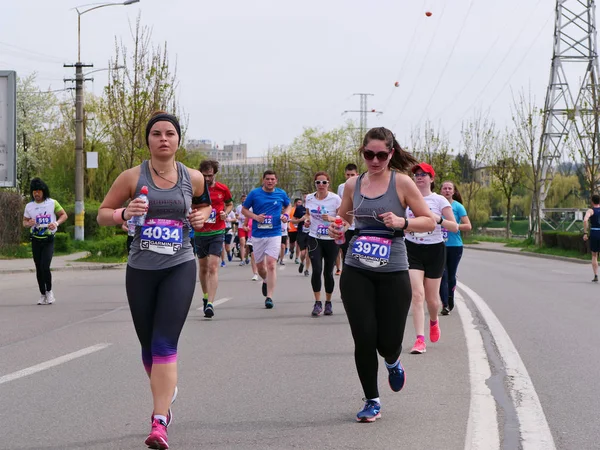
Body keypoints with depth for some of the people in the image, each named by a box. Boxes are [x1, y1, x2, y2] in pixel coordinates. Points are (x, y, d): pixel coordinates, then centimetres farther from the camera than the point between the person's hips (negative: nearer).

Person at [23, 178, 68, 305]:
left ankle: (49, 291, 3)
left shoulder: (52, 203, -3)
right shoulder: (29, 206, 4)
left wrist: (56, 223, -18)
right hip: (36, 240, 3)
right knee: (39, 268, 6)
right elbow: (24, 222, 11)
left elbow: (64, 215, 2)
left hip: (48, 240, -3)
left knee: (45, 266, -16)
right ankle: (42, 295, 17)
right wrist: (29, 223, -13)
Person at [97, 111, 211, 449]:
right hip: (141, 269, 1)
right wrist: (124, 213, -17)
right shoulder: (133, 177, -3)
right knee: (149, 346, 12)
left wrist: (203, 215, 0)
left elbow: (205, 204, 23)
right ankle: (167, 390, 43)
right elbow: (103, 214, 4)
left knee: (165, 344, -15)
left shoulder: (193, 178, 1)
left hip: (179, 268, -1)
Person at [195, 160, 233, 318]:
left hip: (217, 233, -2)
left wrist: (226, 213, -4)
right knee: (203, 267, 14)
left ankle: (210, 304, -18)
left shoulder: (223, 189, -1)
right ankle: (205, 296, 35)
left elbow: (230, 204, 17)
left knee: (213, 267, -13)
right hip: (200, 233, 2)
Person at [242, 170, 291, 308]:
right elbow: (244, 210, 7)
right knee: (260, 265, 10)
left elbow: (288, 206, 23)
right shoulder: (254, 193, 0)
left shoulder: (281, 194, 5)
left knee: (271, 263, -15)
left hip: (274, 234, -1)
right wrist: (255, 217, -11)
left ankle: (269, 297, -14)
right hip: (258, 234, 1)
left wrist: (285, 215, 1)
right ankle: (265, 281, 45)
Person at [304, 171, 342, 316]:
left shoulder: (335, 199, -6)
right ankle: (317, 303, -4)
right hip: (314, 239, 2)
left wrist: (332, 218, -23)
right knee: (316, 270, -14)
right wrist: (307, 219, -1)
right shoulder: (309, 198, 4)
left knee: (328, 272, 4)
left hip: (331, 240, -2)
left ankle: (328, 303, 22)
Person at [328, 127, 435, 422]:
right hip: (356, 272, 2)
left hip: (393, 272, -2)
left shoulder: (401, 182, -4)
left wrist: (402, 222, -19)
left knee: (388, 341, 1)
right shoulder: (353, 185, 6)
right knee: (364, 339, -4)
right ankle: (372, 401, 15)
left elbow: (429, 221, -1)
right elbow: (343, 219, 21)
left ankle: (392, 362, 41)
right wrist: (336, 230, -2)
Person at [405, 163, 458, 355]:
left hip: (434, 250, -1)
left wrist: (439, 219, -21)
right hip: (412, 250, 1)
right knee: (417, 295, -14)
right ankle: (420, 340, -17)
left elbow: (455, 227, -5)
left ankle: (433, 322, 43)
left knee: (431, 298, 8)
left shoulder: (439, 200, -2)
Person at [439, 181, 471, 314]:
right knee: (442, 274, -10)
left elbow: (468, 226, -7)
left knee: (451, 275, 8)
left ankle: (450, 302, 24)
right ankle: (445, 304, -14)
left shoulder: (458, 207, -1)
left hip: (455, 246, -1)